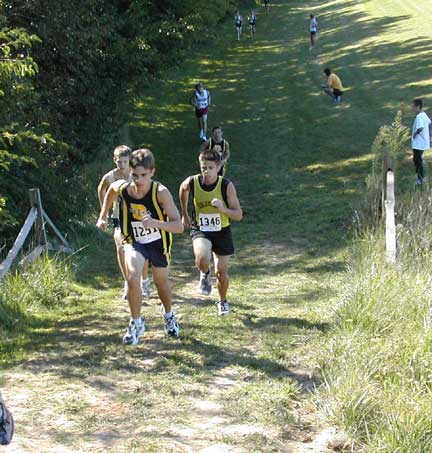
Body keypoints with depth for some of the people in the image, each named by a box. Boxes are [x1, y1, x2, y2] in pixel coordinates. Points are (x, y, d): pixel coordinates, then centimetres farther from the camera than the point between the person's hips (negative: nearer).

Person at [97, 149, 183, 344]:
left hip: (158, 242, -1)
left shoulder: (161, 192, -29)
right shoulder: (122, 188, -20)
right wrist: (103, 216, 9)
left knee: (161, 282, 18)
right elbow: (111, 189, 8)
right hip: (134, 241, 1)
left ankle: (169, 316, 49)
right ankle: (136, 323, -5)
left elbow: (179, 226, -33)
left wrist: (155, 223, -48)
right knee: (132, 277, -24)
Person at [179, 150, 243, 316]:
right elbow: (183, 190, 11)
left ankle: (223, 301, 38)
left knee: (221, 272, 8)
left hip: (222, 232, 0)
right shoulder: (191, 183, -16)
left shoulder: (227, 186, -20)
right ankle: (205, 274, 7)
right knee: (202, 259, -30)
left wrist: (223, 209, -35)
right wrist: (184, 214, 18)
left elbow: (239, 215, -16)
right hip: (200, 230, 0)